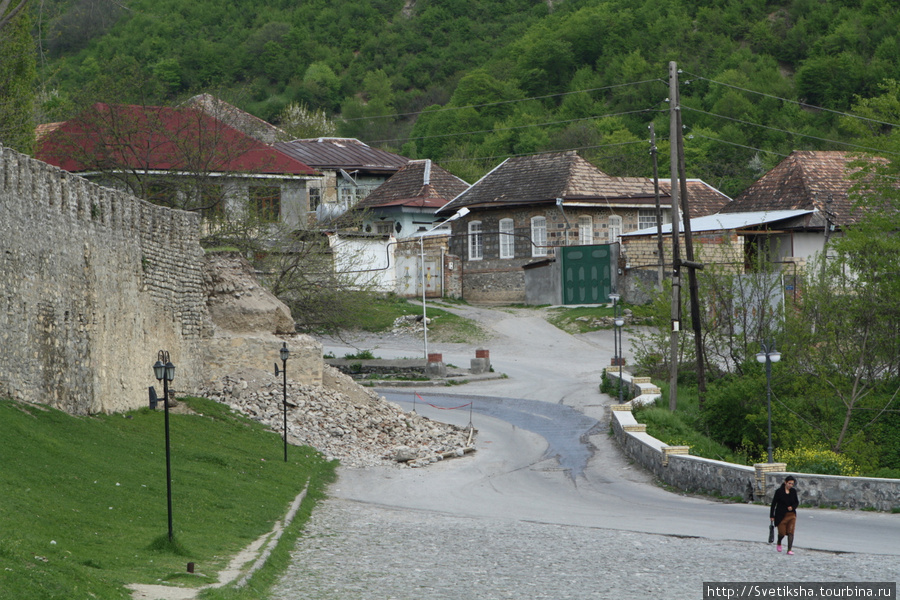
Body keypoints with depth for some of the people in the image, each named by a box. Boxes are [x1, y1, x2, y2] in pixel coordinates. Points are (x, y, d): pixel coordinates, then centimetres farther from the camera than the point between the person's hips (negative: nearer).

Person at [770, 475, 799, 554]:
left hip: (791, 514, 3)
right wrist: (772, 516, -6)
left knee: (790, 532, -7)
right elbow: (773, 503, -5)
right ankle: (779, 544, 32)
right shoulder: (779, 491, -8)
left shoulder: (793, 491, 3)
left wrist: (792, 507, -10)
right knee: (782, 533, 0)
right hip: (781, 515, -3)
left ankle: (790, 549, -7)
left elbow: (797, 502, 13)